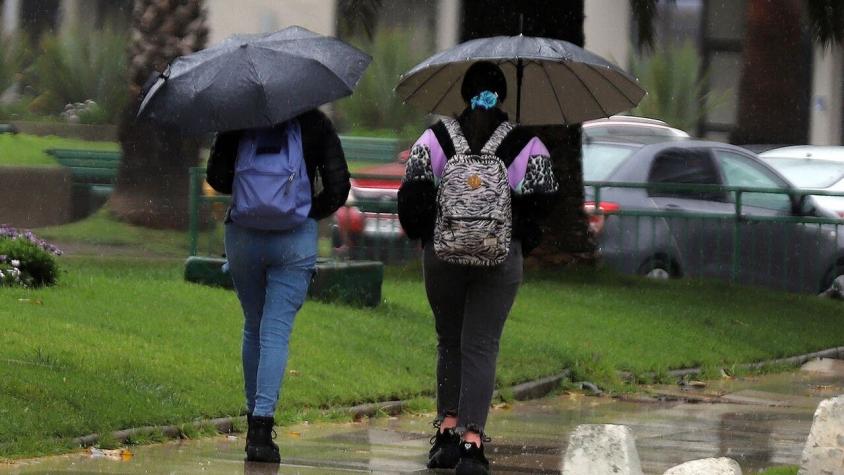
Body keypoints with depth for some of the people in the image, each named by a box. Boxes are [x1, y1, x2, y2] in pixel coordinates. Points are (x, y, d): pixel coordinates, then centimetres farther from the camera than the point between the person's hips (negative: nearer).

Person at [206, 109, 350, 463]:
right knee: (276, 331, -4)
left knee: (253, 328, 18)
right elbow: (338, 187, -3)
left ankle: (254, 419, 24)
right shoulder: (315, 124, -2)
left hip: (242, 235, 2)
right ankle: (262, 425, -16)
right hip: (296, 240, -2)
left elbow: (217, 177, 0)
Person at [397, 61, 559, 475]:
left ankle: (447, 429, 15)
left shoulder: (435, 139, 0)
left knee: (449, 343, 18)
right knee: (481, 347, 0)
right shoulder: (527, 146, -3)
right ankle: (472, 441, -9)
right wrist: (523, 240, 10)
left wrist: (426, 234, 13)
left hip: (442, 256, 1)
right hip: (501, 260, -1)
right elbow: (542, 204, -6)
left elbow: (413, 200, -3)